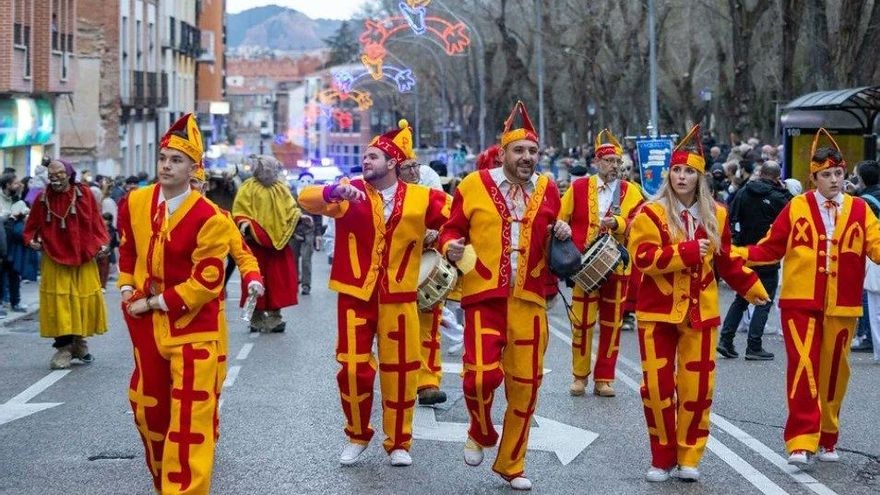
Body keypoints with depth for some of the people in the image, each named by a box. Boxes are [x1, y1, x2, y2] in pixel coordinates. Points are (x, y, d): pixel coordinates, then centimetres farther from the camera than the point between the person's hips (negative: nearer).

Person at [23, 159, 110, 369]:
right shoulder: (42, 199, -1)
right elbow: (32, 226, 8)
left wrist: (101, 243, -7)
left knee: (86, 299, 6)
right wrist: (31, 240, -10)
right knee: (59, 302, -3)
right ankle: (63, 347, 5)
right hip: (54, 259, -1)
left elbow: (96, 221, 2)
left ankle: (79, 340, 27)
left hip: (83, 257, 1)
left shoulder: (84, 194, -2)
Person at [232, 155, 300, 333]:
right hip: (256, 242, -5)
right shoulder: (248, 188, -3)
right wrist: (244, 224, -24)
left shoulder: (281, 188, 13)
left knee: (277, 279, 3)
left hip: (278, 241, 5)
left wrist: (300, 218, -3)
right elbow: (240, 212, -6)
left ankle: (274, 316, 12)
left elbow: (291, 208, 15)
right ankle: (257, 317, 7)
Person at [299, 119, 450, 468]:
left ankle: (398, 443, 19)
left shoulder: (422, 198, 0)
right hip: (355, 295, 0)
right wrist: (334, 191, -36)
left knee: (400, 370, 5)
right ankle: (357, 436, 21)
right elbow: (307, 199, -16)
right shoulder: (351, 193, -2)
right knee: (353, 368, 1)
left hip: (399, 297, 0)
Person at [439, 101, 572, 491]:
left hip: (530, 300, 3)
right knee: (482, 373, -16)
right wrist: (452, 247, -14)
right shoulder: (474, 186, 0)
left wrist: (563, 236, -2)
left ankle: (511, 465, 21)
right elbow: (451, 230, 7)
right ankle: (480, 434, 17)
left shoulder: (548, 191, 9)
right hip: (484, 296, -3)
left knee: (525, 384, 5)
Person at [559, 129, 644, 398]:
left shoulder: (631, 191, 4)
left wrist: (616, 222, -27)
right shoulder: (579, 187, 4)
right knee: (582, 322, 0)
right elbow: (560, 221, 7)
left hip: (616, 266, 1)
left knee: (611, 323, 5)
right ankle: (580, 376, 13)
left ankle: (604, 379, 13)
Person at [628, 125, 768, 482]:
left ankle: (688, 458, 13)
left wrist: (751, 287, 21)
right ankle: (662, 459, 12)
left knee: (698, 386, 1)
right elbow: (643, 257, -18)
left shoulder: (715, 215, 7)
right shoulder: (651, 213, -5)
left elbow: (725, 260, 20)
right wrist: (687, 251, -22)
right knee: (657, 386, -1)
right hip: (658, 312, -3)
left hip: (700, 313, 3)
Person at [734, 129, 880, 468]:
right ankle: (801, 442, -11)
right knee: (803, 367, -11)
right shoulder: (797, 208, 1)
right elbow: (772, 247, 3)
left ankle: (827, 440, 25)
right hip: (801, 302, -2)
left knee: (833, 371, 10)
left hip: (841, 306, 2)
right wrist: (736, 253, -10)